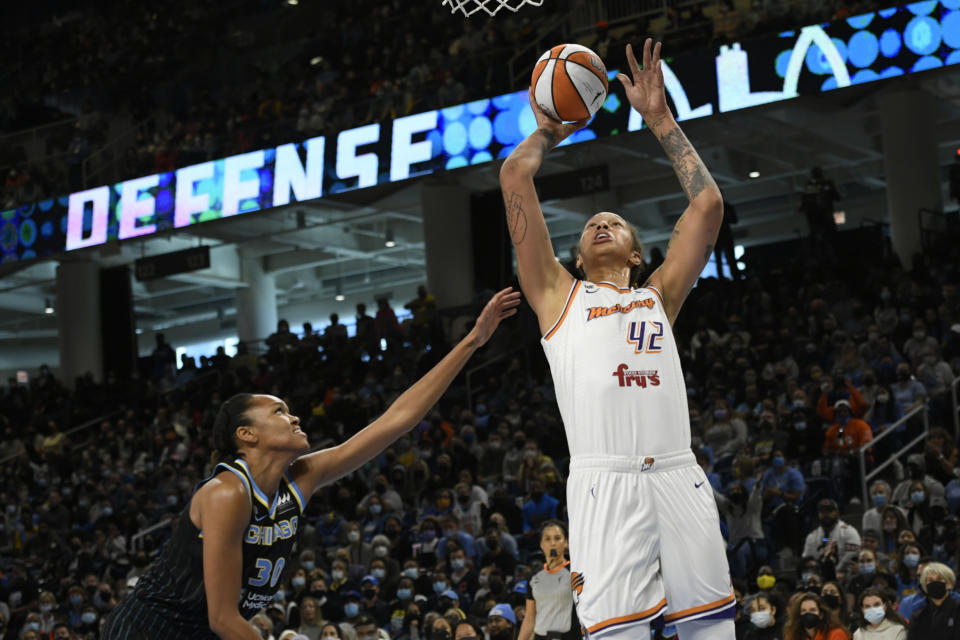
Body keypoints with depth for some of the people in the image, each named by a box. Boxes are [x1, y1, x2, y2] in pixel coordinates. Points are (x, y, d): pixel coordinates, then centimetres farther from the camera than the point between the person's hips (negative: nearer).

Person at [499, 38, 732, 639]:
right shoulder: (560, 295, 19)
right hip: (604, 482, -2)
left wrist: (661, 120, 22)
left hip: (679, 477, 3)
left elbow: (708, 204, 19)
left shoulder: (658, 295, 25)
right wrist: (550, 131, 30)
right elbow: (515, 176, 14)